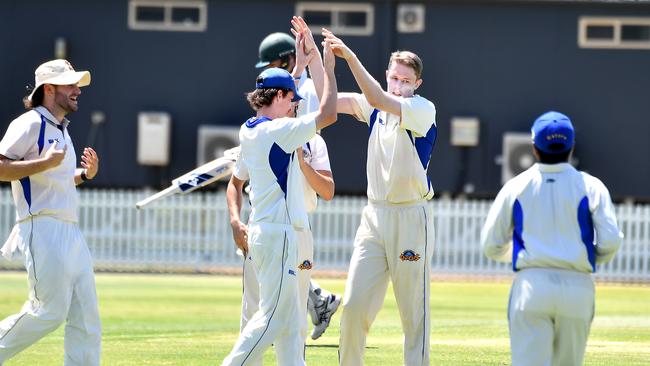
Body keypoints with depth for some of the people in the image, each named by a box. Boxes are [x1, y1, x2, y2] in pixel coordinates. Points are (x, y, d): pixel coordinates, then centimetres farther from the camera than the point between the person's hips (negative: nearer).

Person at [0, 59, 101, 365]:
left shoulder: (61, 130, 22)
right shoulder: (29, 124, -6)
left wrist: (85, 174, 14)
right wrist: (47, 163, -23)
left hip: (71, 234, 9)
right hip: (42, 230, -9)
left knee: (87, 318, 2)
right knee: (50, 311, -12)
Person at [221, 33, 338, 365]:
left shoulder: (248, 132, 13)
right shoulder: (277, 130, -14)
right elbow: (328, 114, -17)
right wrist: (328, 68, -8)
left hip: (259, 234, 10)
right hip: (278, 233, -10)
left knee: (289, 320, 12)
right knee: (273, 316, -10)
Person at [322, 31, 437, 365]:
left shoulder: (423, 110, -7)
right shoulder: (378, 107, 11)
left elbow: (379, 100, -24)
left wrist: (350, 58, -32)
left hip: (411, 218, -5)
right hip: (374, 215, 5)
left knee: (414, 311, -3)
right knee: (354, 304, -2)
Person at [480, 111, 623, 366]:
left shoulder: (515, 187, 5)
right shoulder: (590, 186, 2)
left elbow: (491, 245, 7)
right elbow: (610, 241, -6)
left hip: (530, 284, -1)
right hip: (577, 286, 1)